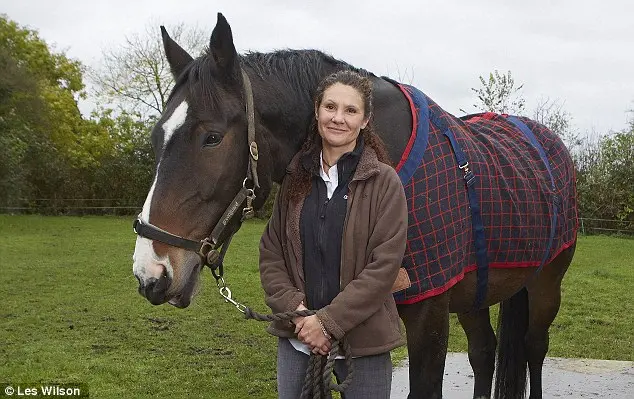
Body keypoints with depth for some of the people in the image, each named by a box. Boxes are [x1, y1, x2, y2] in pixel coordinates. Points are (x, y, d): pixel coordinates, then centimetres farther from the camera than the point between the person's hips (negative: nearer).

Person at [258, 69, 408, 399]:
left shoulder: (383, 182, -8)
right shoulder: (296, 177, 4)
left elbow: (385, 265, -13)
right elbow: (270, 252, 5)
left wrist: (329, 321, -17)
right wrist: (295, 310, -10)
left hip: (363, 339, -3)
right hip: (297, 335, 3)